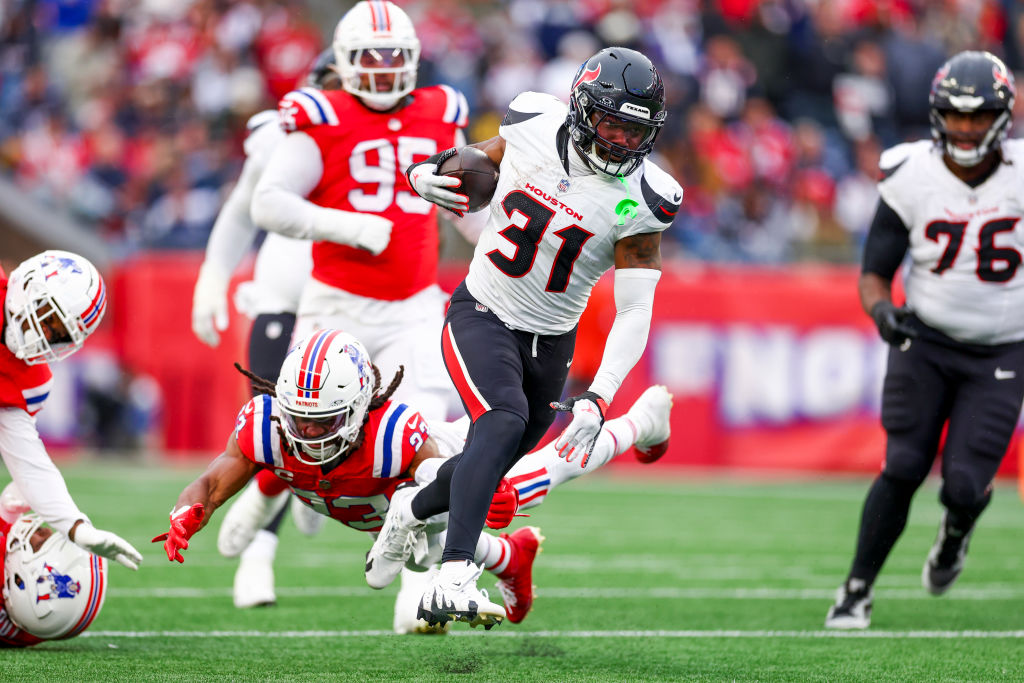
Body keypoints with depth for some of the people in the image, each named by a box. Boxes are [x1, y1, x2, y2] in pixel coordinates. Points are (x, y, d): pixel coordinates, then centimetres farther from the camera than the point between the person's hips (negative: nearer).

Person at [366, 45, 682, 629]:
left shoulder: (642, 199, -15)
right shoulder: (533, 126, -11)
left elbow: (635, 312, -17)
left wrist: (599, 399, -29)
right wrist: (430, 175, -13)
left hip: (550, 340, 2)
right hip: (482, 313, -2)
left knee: (491, 468, 13)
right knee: (503, 422, -28)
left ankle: (414, 509, 47)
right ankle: (454, 579, -36)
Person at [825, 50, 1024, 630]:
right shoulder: (911, 178, -8)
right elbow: (874, 274, -3)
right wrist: (882, 310, -24)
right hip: (925, 342, 0)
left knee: (964, 485, -10)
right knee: (904, 468, -13)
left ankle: (957, 529, 28)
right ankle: (859, 589, 2)